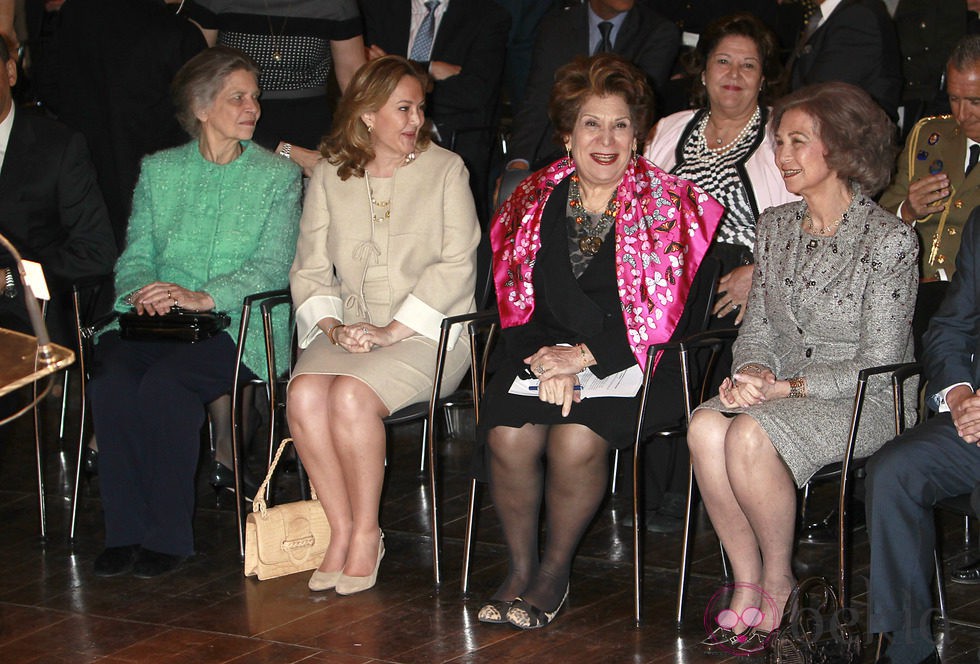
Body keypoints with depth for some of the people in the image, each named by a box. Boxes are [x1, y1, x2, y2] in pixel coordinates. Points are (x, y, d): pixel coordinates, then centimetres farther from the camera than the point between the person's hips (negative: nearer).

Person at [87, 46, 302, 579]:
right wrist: (142, 290, -13)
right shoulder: (158, 169, 17)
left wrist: (203, 296, -20)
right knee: (111, 376, -30)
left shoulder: (277, 175, 8)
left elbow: (274, 266, -4)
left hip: (237, 323, -3)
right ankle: (125, 530, -21)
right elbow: (135, 255, 11)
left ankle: (168, 534, -22)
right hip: (155, 321, 3)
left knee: (166, 381, -33)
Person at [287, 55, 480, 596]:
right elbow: (310, 270, 10)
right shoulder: (330, 177, 12)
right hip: (348, 332, 3)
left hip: (427, 332, -3)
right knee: (305, 394, -27)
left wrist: (392, 330, -14)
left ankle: (366, 534, -15)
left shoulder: (445, 169, 3)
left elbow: (456, 265, -6)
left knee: (352, 395, -31)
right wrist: (333, 327, -10)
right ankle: (341, 530, -15)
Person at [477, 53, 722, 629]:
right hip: (549, 352, 3)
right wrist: (551, 362, -13)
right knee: (509, 435, -25)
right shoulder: (537, 202, 9)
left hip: (632, 364, -3)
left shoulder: (671, 206, -2)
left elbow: (665, 317, -9)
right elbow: (519, 304, 6)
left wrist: (586, 356, -17)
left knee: (576, 440, -30)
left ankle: (556, 571, -5)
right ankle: (520, 568, -2)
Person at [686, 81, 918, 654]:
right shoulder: (776, 226, 11)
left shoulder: (889, 241, -10)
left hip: (863, 401, -6)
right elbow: (758, 328, 13)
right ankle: (747, 587, -15)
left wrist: (786, 387, -18)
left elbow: (877, 365, -12)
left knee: (750, 436, -33)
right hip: (781, 390, 6)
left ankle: (778, 583, -11)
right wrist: (751, 373, -10)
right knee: (707, 427, -28)